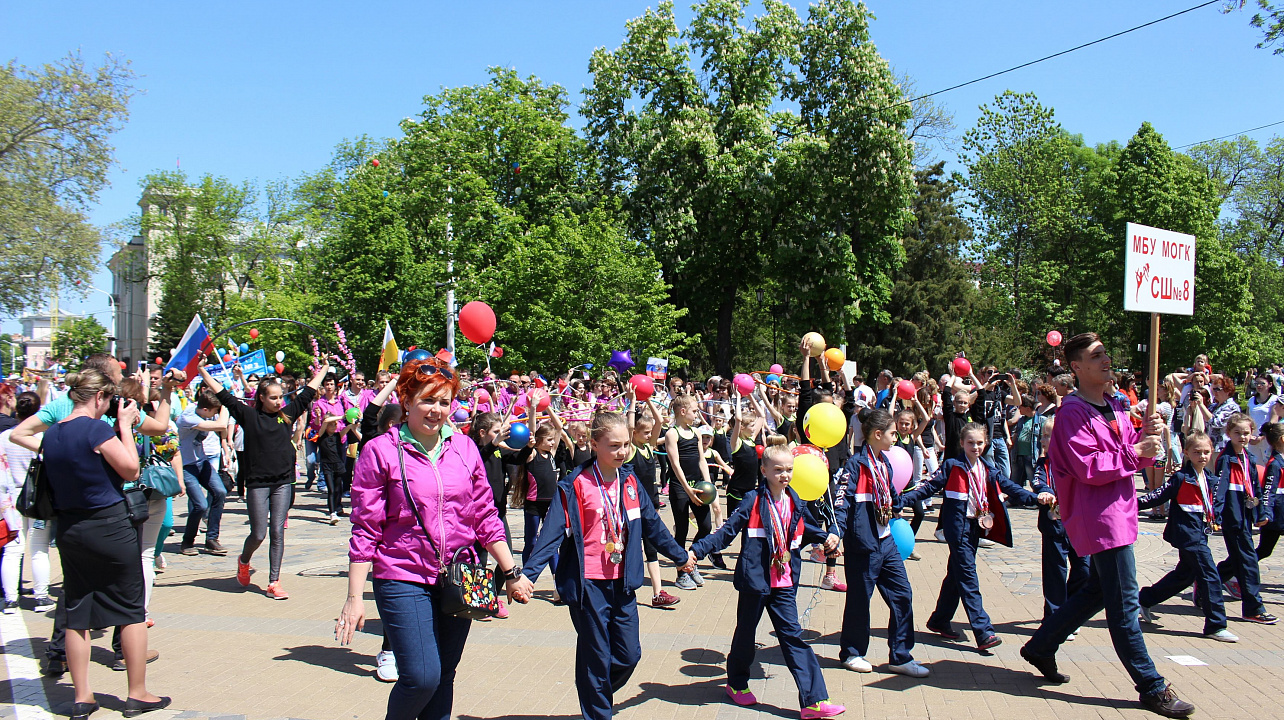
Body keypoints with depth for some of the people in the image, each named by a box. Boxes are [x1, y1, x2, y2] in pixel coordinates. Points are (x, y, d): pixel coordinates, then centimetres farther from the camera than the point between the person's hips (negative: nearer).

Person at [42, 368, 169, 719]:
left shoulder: (52, 433, 5)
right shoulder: (96, 428, -18)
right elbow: (131, 470, -12)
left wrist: (119, 425, 12)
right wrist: (125, 425, -5)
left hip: (69, 529, 7)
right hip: (108, 526, -7)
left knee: (76, 613, 11)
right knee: (131, 609, 5)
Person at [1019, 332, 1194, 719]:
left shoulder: (1114, 408, 14)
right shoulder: (1072, 412, -14)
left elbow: (1136, 458, 14)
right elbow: (1089, 468, -21)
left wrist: (1147, 435, -4)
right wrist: (1135, 451, -18)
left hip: (1119, 511, 10)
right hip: (1099, 517, -10)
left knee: (1098, 591, 19)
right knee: (1125, 604, -3)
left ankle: (1040, 647, 30)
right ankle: (1152, 688, 5)